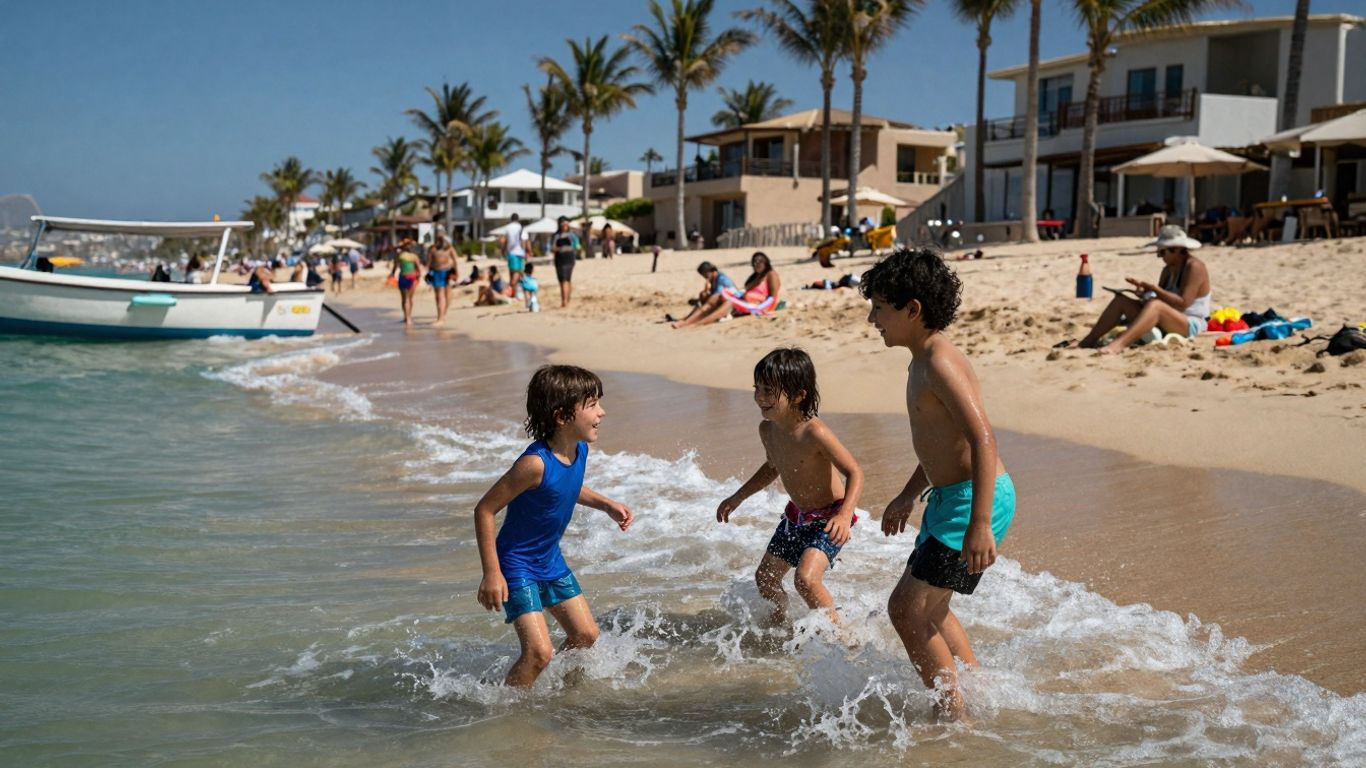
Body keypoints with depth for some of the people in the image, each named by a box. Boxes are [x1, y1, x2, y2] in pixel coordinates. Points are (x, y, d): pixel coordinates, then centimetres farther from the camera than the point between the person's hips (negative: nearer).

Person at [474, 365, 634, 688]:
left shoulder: (580, 449, -5)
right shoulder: (536, 463, -30)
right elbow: (484, 510, -24)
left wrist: (607, 505, 8)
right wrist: (492, 573, -24)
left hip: (552, 561, 8)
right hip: (517, 565, -8)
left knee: (586, 635, 14)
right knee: (539, 651, -15)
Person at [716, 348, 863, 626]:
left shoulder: (814, 433, -30)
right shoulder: (767, 430, -6)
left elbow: (854, 473, -28)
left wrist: (844, 515, -42)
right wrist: (738, 497, 16)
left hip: (828, 517, -8)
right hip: (796, 514, 8)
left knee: (806, 578, -26)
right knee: (765, 577, 17)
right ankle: (779, 624, 43)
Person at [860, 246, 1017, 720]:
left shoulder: (940, 363, -19)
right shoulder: (922, 361, 12)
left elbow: (982, 438, -28)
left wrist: (980, 524, -33)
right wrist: (908, 496, 32)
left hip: (975, 500, -11)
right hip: (950, 498, 11)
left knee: (907, 609, -9)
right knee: (927, 609, 23)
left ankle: (954, 715, 3)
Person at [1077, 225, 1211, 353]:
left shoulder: (1194, 267, -11)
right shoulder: (1168, 270, 15)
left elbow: (1182, 304, -21)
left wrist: (1153, 288, -23)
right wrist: (1144, 289, -6)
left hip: (1189, 326, -9)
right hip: (1164, 325, 9)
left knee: (1155, 305, -39)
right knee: (1121, 300, -1)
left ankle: (1119, 344, -61)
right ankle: (1089, 340, -15)